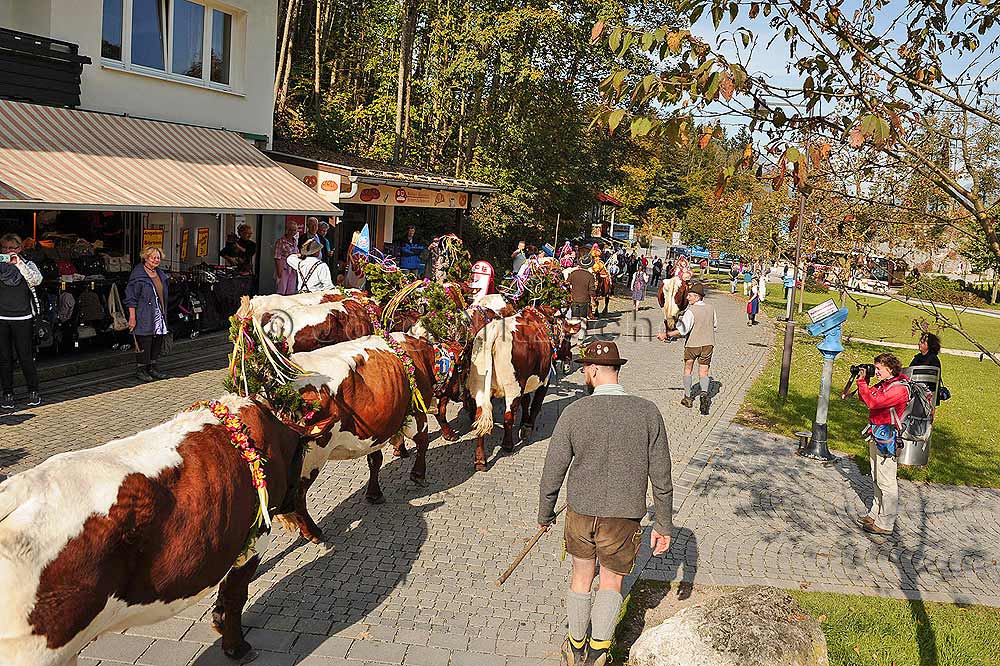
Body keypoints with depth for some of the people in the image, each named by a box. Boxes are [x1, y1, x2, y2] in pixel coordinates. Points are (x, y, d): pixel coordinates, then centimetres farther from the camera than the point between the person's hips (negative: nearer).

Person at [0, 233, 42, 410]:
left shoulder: (27, 264, 5)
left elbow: (36, 280, -14)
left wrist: (19, 264, -22)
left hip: (22, 318, -2)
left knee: (25, 356, 0)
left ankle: (33, 391, 13)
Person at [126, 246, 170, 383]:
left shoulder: (161, 274, 15)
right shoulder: (138, 275, -10)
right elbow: (131, 298, -13)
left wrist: (164, 313, 22)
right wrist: (132, 317, -17)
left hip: (159, 317, 8)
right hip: (144, 318, -8)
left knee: (158, 342, 10)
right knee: (144, 343, -4)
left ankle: (152, 368, 22)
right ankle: (140, 370, 7)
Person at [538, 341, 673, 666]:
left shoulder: (574, 412, -13)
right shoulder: (647, 412, -12)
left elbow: (553, 472, -6)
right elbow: (661, 478, -7)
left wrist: (545, 512, 10)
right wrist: (663, 524, 4)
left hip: (580, 512, 1)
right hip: (624, 517, 0)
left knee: (581, 578, 22)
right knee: (611, 582, 22)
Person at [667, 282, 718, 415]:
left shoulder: (690, 311, -18)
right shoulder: (711, 308, 0)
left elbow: (682, 330, -24)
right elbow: (715, 327, 11)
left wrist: (667, 335, -21)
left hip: (692, 344, -4)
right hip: (708, 344, 4)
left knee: (688, 370, 16)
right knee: (704, 373, 7)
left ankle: (688, 398, 22)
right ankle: (704, 393, -19)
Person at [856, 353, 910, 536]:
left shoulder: (899, 388, -20)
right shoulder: (884, 383, 9)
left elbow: (873, 402, -28)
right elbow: (865, 399, 16)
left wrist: (862, 382, -18)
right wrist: (864, 380, 3)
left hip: (887, 439, -10)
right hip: (876, 436, 10)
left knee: (886, 483, -3)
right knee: (877, 479, 18)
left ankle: (885, 524, 4)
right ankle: (875, 513, 29)